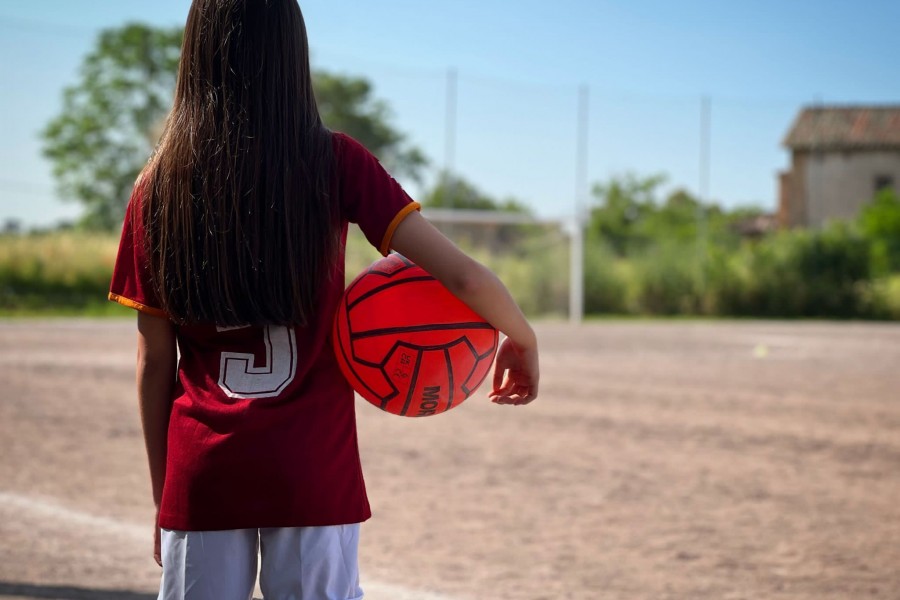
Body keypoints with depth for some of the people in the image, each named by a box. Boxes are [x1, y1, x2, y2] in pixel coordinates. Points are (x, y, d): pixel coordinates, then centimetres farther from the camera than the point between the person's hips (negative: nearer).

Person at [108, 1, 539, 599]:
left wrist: (163, 494, 14)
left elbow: (154, 362, 5)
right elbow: (463, 275, -9)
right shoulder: (336, 165, -4)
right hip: (313, 475, -2)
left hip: (200, 476, 2)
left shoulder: (158, 189, 2)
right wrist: (523, 339, 10)